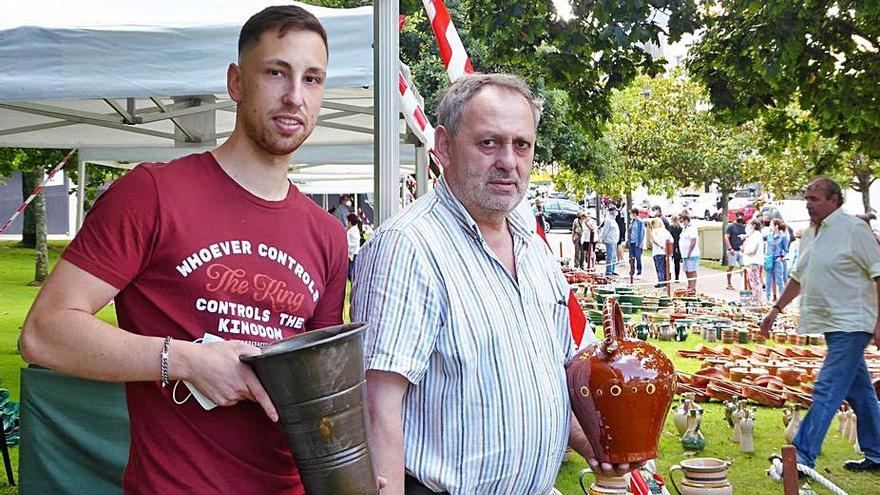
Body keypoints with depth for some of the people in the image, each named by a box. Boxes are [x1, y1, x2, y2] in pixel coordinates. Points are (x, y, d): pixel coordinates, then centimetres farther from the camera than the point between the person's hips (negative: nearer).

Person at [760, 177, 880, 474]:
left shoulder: (854, 229, -11)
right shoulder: (810, 234, 14)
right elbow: (798, 277, 25)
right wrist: (776, 309, 25)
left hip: (850, 325, -8)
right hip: (832, 325, 8)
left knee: (827, 390, -11)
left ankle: (802, 456, -11)